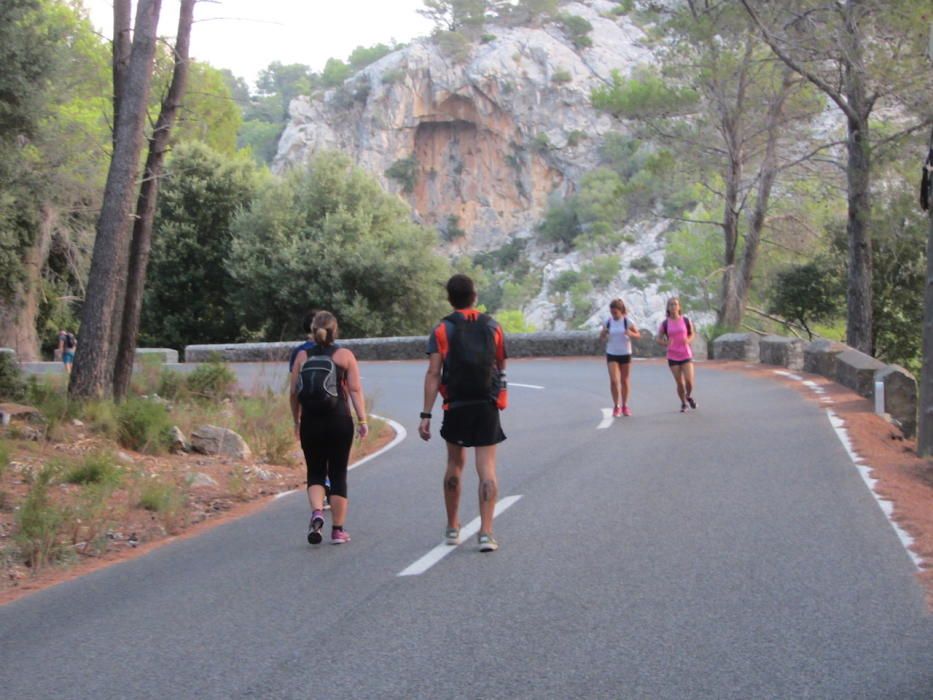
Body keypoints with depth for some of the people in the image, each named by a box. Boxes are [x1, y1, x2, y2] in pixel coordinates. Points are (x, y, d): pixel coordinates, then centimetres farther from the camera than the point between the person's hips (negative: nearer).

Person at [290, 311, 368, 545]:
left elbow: (293, 392, 5)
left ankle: (316, 512, -15)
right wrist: (362, 420, -7)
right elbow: (355, 389, -7)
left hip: (310, 422, 2)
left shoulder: (302, 356, 5)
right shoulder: (345, 355, 1)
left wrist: (296, 421, 16)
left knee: (315, 472, 12)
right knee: (338, 475, 7)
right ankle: (338, 530, 10)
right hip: (339, 421, -1)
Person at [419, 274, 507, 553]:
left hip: (456, 407, 0)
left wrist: (426, 415, -10)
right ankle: (486, 532, -11)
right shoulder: (492, 327, 4)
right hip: (487, 406, 0)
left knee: (455, 464, 16)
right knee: (486, 469, -1)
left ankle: (452, 528, 25)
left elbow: (433, 374, -10)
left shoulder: (442, 330, -3)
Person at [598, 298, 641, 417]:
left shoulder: (627, 321, -8)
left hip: (625, 354, 0)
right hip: (612, 354, 0)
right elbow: (601, 339, 3)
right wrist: (603, 334, -20)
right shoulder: (608, 322, -3)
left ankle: (624, 406, 22)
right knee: (614, 381, -10)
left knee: (624, 381, 9)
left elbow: (638, 335, -2)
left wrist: (631, 334, -25)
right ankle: (616, 406, 2)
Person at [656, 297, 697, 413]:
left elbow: (692, 333, 12)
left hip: (686, 355, 0)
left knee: (689, 380, -10)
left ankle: (689, 396, 23)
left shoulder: (686, 321, -1)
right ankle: (683, 403, 22)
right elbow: (659, 338, 5)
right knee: (679, 383, 0)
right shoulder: (665, 323, -2)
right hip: (672, 357, 0)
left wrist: (688, 340, -11)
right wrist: (665, 343, -17)